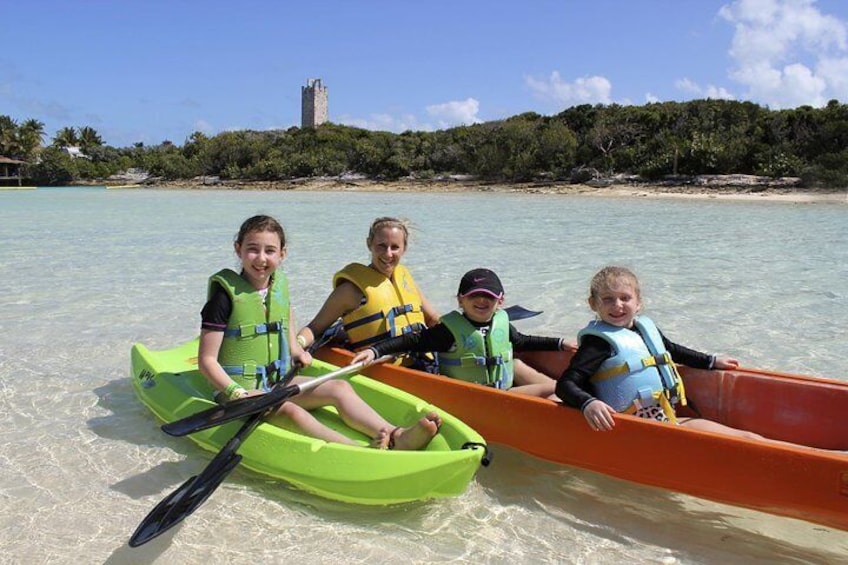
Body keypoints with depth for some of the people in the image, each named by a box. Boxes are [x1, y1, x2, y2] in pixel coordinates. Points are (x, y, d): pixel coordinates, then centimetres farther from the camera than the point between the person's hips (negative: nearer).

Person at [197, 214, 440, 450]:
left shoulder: (279, 286, 6)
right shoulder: (226, 295, -12)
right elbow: (207, 360, -13)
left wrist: (295, 350, 13)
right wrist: (237, 394, -23)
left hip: (278, 381, 7)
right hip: (238, 389, -7)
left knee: (340, 388, -13)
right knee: (290, 412, -34)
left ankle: (396, 436, -32)